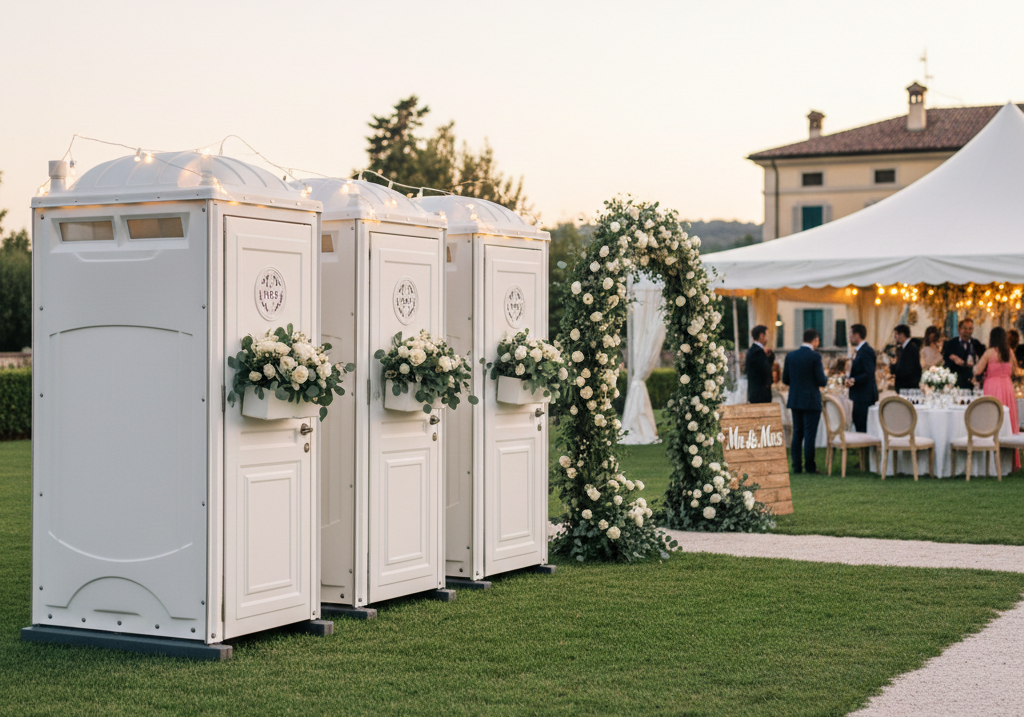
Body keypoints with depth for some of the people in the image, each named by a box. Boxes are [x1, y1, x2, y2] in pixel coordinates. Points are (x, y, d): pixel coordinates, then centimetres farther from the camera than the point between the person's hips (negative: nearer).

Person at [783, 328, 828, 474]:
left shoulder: (790, 356, 2)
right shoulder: (815, 356, -13)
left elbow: (785, 380, 6)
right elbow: (821, 381, -14)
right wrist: (826, 380, 9)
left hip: (795, 400, 5)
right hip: (811, 400, -5)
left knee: (797, 433, 11)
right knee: (810, 434, 0)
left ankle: (797, 466, 12)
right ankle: (809, 466, 2)